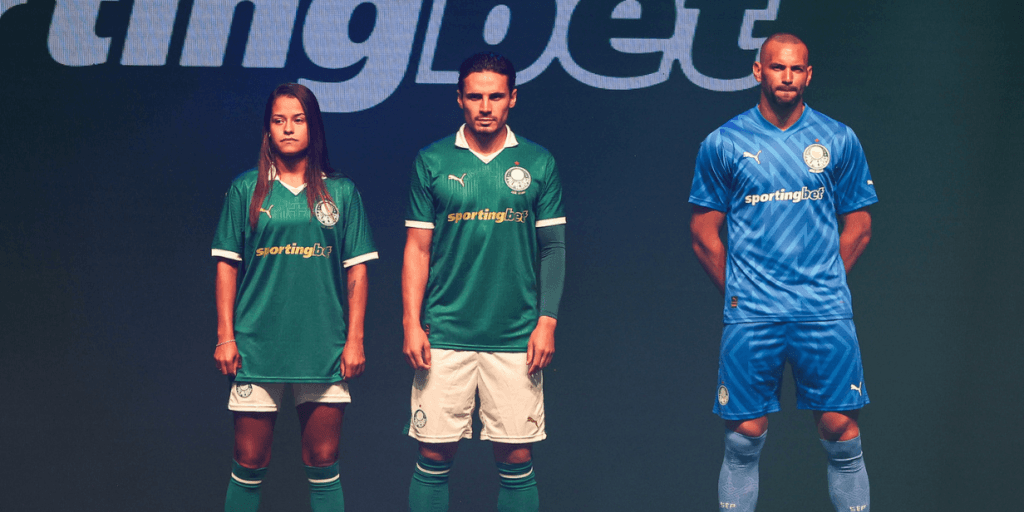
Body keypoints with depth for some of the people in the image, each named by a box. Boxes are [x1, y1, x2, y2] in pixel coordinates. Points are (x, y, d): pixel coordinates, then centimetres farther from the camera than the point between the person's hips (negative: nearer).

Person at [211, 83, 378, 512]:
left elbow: (357, 269, 7)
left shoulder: (341, 192, 6)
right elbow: (227, 266, 5)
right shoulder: (246, 190, 4)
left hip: (324, 347, 1)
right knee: (249, 462, 2)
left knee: (323, 462, 4)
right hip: (257, 344, 0)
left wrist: (355, 339, 1)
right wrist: (225, 336, -1)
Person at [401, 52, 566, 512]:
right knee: (433, 457, 0)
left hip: (516, 337, 0)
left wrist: (547, 321, -2)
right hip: (444, 336, 0)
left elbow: (553, 248, 6)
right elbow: (417, 249, 5)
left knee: (516, 460, 2)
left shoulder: (538, 163, 5)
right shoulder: (432, 162, 4)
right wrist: (412, 324, -2)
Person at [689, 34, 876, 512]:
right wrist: (736, 292, 4)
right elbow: (703, 232, 8)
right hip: (750, 317, -1)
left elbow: (858, 227, 12)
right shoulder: (723, 144, 4)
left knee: (840, 429, -1)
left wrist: (823, 284, 6)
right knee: (745, 435, 2)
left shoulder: (839, 140, 6)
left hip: (825, 313, 1)